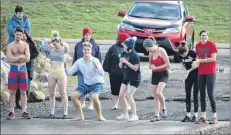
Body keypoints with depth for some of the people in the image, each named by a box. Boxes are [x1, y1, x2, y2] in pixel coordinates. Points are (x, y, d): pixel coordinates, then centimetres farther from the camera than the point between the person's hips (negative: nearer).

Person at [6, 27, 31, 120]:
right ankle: (12, 112, 2)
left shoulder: (25, 45, 4)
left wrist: (15, 59, -9)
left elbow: (27, 59, -6)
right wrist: (21, 56, -9)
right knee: (12, 92, -1)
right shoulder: (10, 46, 2)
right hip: (13, 69, -1)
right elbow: (9, 59, -10)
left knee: (23, 92, 1)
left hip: (23, 69, 1)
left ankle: (24, 112, 4)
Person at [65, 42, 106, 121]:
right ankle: (81, 115, 8)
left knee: (94, 97, -33)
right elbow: (69, 72, -3)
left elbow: (102, 74, -27)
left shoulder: (95, 60, -17)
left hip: (98, 83, -5)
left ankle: (99, 115, -10)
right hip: (86, 84, 5)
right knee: (73, 95, -9)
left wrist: (96, 65, -42)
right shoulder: (79, 62, -4)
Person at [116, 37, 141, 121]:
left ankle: (134, 115, -5)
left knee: (129, 96, -14)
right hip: (126, 78, 8)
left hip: (134, 79, -8)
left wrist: (126, 62, -23)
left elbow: (135, 68, -20)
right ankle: (125, 114, 16)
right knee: (121, 95, 5)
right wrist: (121, 62, -11)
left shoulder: (135, 55, -17)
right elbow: (121, 66, 12)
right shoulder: (124, 53, 6)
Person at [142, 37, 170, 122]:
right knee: (155, 96, 4)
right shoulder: (151, 53, 5)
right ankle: (157, 115, 9)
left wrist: (156, 68, -17)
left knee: (158, 92, -25)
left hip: (163, 74, -7)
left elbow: (168, 64, -16)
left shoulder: (161, 51, -15)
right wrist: (151, 67, -7)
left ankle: (164, 108, -2)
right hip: (155, 74, 7)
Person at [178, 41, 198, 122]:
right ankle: (188, 115, 7)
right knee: (187, 95, 3)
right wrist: (186, 70, -7)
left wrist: (189, 70, -18)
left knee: (195, 95, -3)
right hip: (188, 76, 5)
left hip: (196, 75, -5)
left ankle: (195, 115, 3)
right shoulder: (181, 56, -5)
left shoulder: (193, 53, -20)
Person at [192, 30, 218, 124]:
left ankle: (214, 116, -6)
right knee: (202, 94, 6)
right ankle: (203, 116, 10)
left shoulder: (211, 44, -7)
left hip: (210, 73, -6)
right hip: (201, 73, 6)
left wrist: (200, 60, -13)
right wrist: (196, 63, -6)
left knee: (210, 94, -9)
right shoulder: (197, 45, 10)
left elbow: (213, 59, -12)